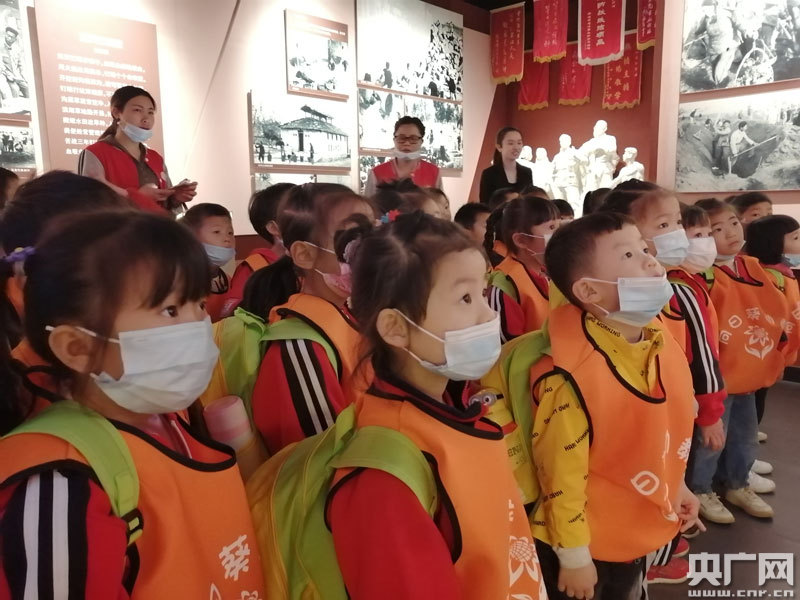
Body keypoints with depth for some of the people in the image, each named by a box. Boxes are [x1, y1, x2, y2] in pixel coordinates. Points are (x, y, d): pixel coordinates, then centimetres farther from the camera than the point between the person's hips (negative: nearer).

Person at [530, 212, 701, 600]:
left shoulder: (663, 345, -6)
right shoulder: (570, 377, -32)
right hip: (589, 546, -7)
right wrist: (574, 556, -15)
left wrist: (675, 485, 16)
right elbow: (561, 474, -24)